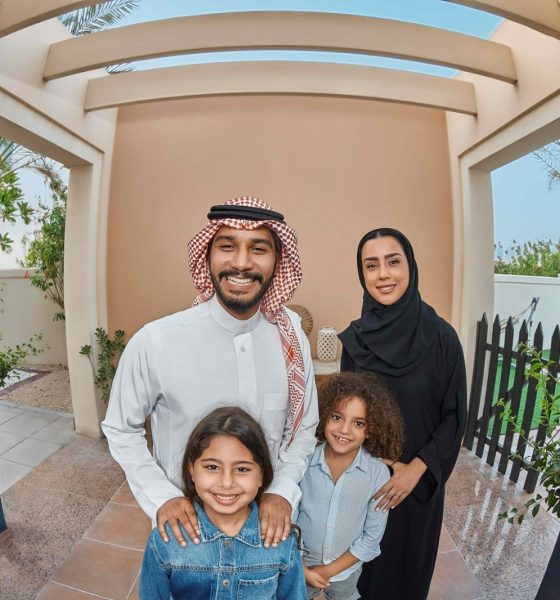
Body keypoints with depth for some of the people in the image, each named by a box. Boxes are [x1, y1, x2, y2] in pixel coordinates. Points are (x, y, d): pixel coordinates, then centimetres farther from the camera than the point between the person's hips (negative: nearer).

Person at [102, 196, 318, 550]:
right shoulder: (154, 342, -24)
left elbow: (304, 428, -2)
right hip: (186, 525, -2)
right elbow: (122, 428, -8)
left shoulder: (292, 340, -14)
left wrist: (283, 491, -14)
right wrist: (160, 496, -17)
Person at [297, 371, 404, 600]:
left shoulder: (378, 473, -24)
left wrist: (330, 569, -11)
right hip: (301, 565, 0)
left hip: (347, 569, 0)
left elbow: (372, 536, -14)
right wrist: (301, 567, -11)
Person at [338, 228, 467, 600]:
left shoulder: (442, 337, -16)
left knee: (406, 555, 23)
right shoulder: (355, 336, -10)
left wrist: (417, 468, -15)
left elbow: (455, 415, -9)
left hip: (418, 477, -1)